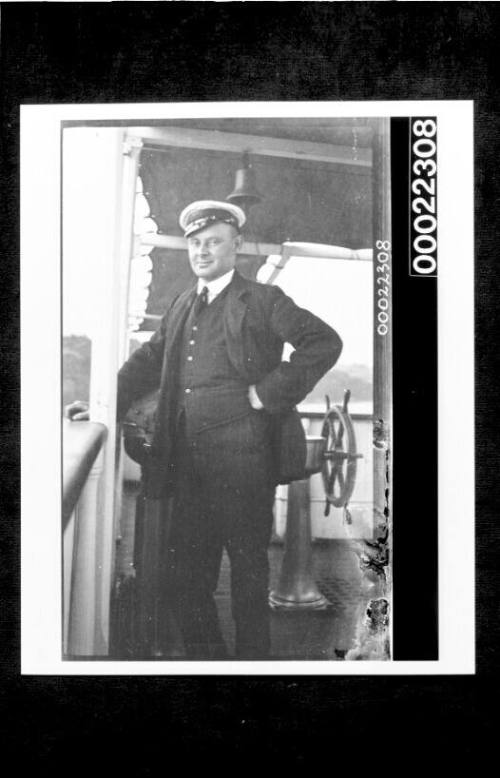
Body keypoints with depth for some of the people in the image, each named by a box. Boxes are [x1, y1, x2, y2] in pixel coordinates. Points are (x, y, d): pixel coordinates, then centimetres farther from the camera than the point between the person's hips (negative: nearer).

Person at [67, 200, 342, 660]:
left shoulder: (261, 300, -1)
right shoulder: (182, 306, 17)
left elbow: (325, 342, -9)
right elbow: (149, 362, 20)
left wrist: (268, 393, -13)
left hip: (242, 459, -6)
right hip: (189, 461, 6)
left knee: (247, 567, 6)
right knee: (188, 574, 12)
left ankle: (252, 659, 22)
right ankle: (205, 658, 29)